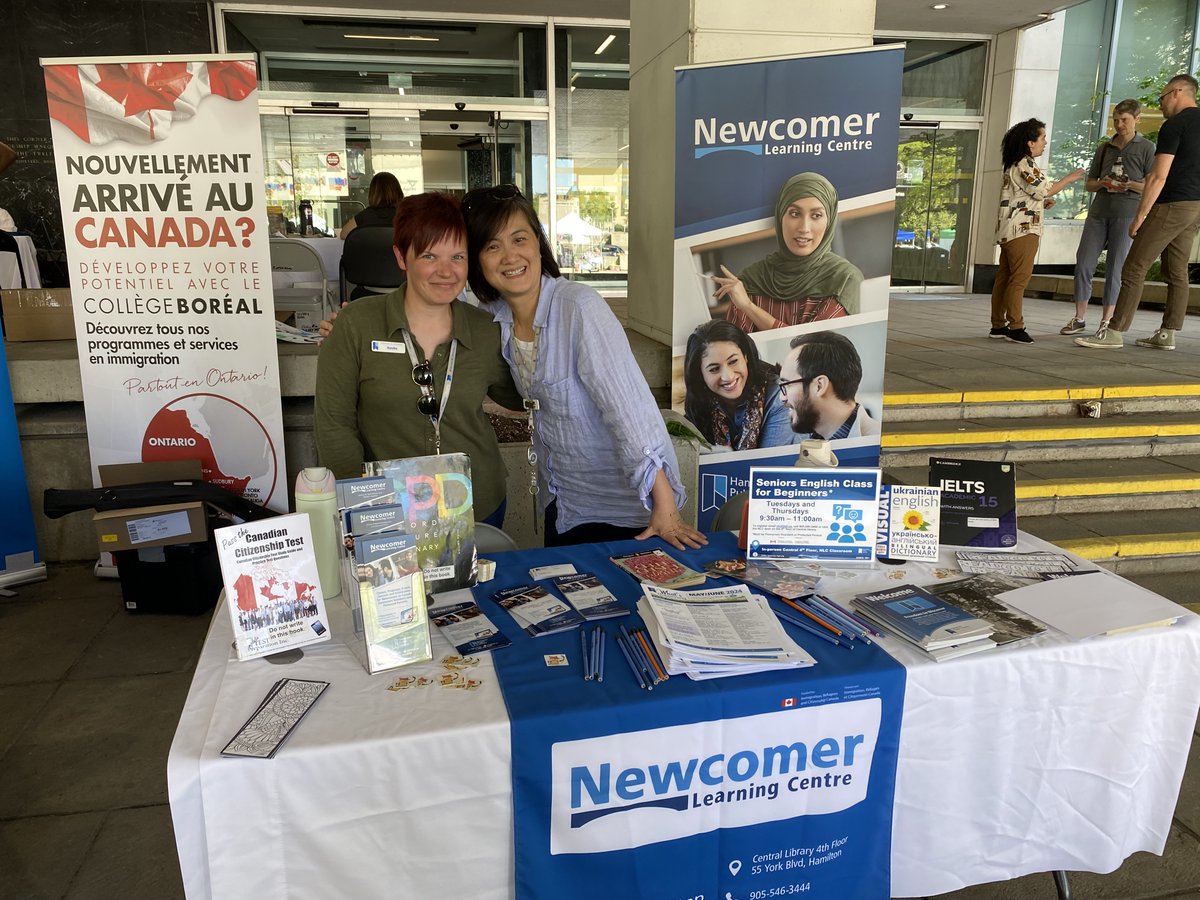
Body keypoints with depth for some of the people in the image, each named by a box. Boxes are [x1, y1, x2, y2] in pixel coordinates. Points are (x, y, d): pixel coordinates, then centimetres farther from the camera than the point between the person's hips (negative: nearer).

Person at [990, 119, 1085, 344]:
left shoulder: (1014, 165, 21)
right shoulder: (1025, 164, -10)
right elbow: (1044, 190, -11)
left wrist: (1041, 203, 17)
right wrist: (1070, 178, -1)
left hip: (1009, 230, 10)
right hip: (1023, 230, -10)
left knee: (1004, 277, 7)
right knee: (1020, 277, -10)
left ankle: (998, 325, 9)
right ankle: (1015, 326, -11)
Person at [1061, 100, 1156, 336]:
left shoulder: (1146, 148, 4)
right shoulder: (1104, 148, 17)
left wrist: (1130, 185, -18)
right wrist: (1102, 183, -3)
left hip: (1127, 213, -4)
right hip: (1099, 210, 4)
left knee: (1115, 266, -2)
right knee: (1083, 262, -2)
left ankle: (1107, 321, 5)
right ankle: (1079, 318, 7)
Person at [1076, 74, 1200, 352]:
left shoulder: (1174, 125, -10)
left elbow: (1159, 176, -16)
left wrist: (1139, 216, -15)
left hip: (1173, 204, -9)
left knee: (1134, 268, -8)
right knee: (1177, 272, 9)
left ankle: (1115, 332, -9)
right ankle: (1167, 334, 10)